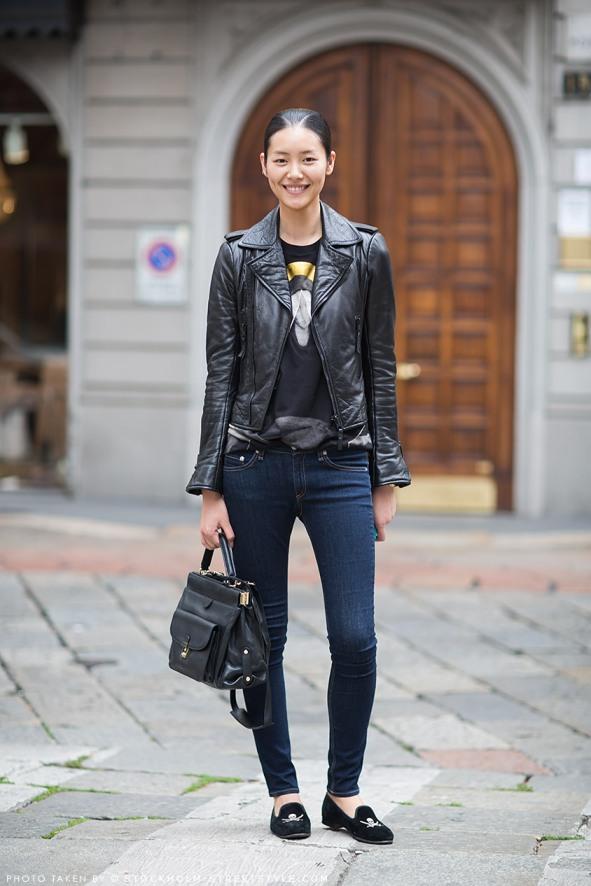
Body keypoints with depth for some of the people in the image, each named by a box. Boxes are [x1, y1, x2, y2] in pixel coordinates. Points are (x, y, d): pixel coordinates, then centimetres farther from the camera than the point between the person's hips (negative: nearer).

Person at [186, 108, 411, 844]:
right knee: (262, 637, 5)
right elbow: (221, 374, 1)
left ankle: (344, 791, 13)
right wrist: (210, 489, -3)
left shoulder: (365, 252, 1)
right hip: (256, 464, 0)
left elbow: (380, 369, 5)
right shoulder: (239, 257, 1)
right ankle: (283, 791, 18)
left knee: (355, 638, -4)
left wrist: (387, 478, 2)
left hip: (340, 465, 0)